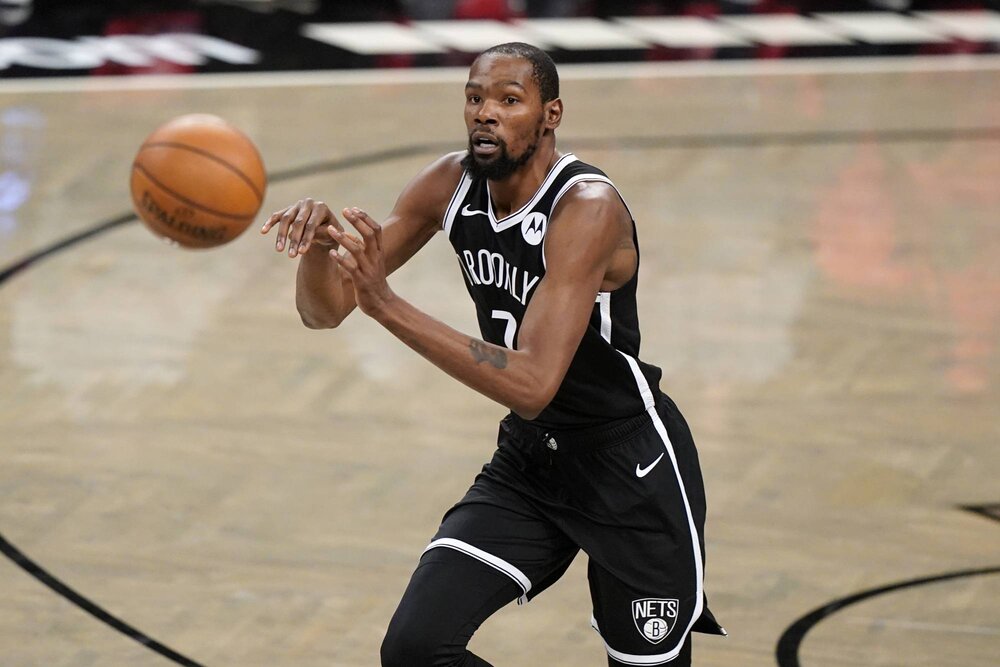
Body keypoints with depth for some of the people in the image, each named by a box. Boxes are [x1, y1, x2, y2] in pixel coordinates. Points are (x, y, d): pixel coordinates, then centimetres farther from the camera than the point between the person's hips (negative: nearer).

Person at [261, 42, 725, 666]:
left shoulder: (588, 208, -25)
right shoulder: (451, 184, -6)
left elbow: (531, 387, -35)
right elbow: (325, 310, -3)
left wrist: (388, 306, -42)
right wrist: (317, 245, -27)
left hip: (632, 467, -6)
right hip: (528, 458, 6)